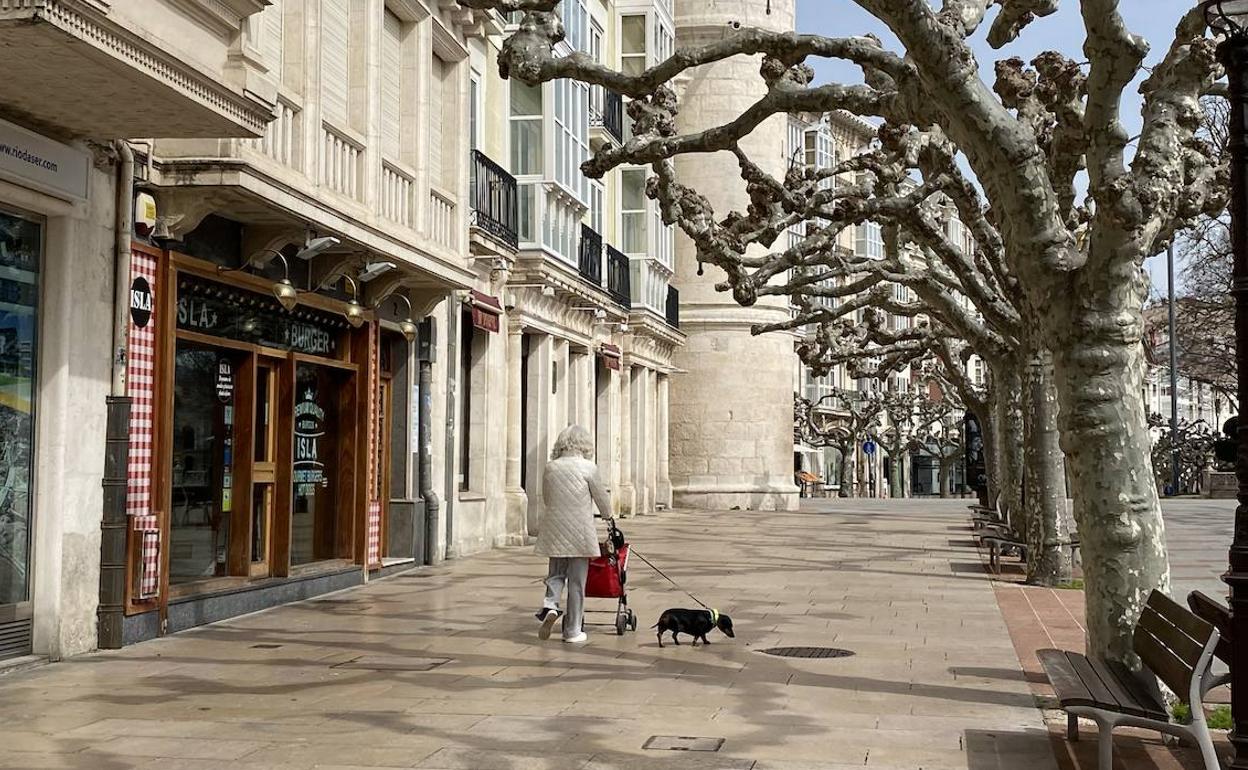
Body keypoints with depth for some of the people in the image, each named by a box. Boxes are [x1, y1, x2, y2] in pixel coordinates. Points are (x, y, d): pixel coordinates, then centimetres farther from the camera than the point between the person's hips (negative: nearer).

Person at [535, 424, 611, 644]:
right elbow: (602, 498, 2)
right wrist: (608, 516, 22)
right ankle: (573, 631, 10)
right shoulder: (588, 467, -8)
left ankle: (550, 605, -8)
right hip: (580, 531, -3)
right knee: (577, 582, 5)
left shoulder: (550, 467, 3)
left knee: (555, 573, 19)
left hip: (554, 530, 3)